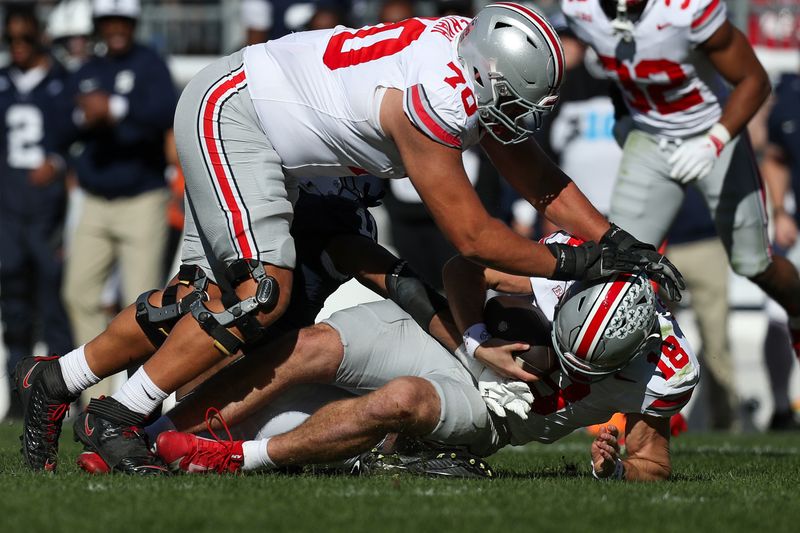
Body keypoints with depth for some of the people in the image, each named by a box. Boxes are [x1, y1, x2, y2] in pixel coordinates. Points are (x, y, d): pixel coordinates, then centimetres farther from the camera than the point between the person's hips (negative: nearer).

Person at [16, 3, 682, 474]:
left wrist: (617, 242, -1)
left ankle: (58, 380, 20)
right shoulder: (433, 99, -30)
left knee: (204, 300, 9)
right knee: (262, 291, -19)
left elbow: (540, 180, 8)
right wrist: (567, 263, -15)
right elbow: (472, 235, -23)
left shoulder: (476, 61, -3)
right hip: (227, 110, -10)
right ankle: (116, 418, -12)